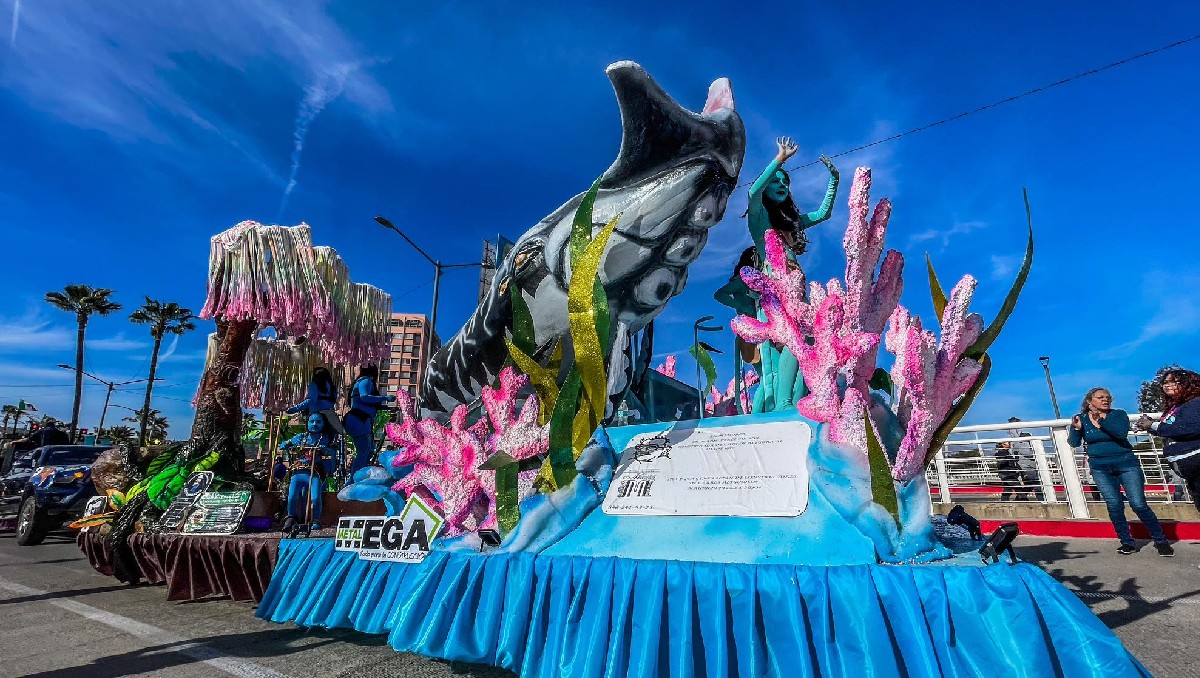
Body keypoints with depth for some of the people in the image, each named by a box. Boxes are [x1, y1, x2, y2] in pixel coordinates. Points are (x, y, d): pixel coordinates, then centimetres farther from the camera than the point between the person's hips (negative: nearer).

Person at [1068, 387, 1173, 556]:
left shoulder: (1119, 414, -3)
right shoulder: (1081, 418, 0)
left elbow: (1122, 433, -21)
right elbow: (1074, 443, -5)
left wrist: (1101, 421, -29)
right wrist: (1076, 428, -23)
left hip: (1126, 463, -1)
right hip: (1100, 468, 1)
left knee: (1139, 504, -4)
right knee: (1114, 505, -2)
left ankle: (1160, 541, 13)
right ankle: (1126, 542, 9)